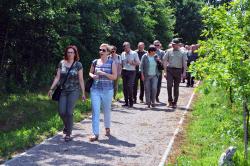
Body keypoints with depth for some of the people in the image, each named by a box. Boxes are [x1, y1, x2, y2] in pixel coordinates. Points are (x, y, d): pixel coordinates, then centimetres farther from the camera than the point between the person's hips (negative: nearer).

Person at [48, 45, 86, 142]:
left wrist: (83, 93, 0)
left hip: (74, 91, -3)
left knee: (69, 112, -8)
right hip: (63, 90, 3)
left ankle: (68, 133, 6)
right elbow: (57, 77, 7)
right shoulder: (61, 63, 4)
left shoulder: (78, 65, -2)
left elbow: (81, 79, 0)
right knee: (61, 112, -2)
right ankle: (67, 125, 30)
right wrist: (52, 88, 1)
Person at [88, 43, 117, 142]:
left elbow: (114, 76, -7)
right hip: (95, 90, 1)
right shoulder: (95, 62, 6)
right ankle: (95, 134, -8)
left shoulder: (111, 63, -1)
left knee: (107, 110, 14)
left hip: (107, 91, -1)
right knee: (95, 111, -8)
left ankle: (107, 128, 39)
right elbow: (90, 72, 18)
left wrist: (103, 73, -18)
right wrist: (92, 76, -5)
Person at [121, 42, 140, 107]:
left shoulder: (134, 53, 1)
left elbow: (138, 63, 0)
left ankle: (131, 102, -2)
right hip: (124, 72, 4)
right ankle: (126, 102, 10)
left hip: (131, 72, -4)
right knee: (125, 87, 2)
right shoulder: (122, 54, 13)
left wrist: (131, 63, -16)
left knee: (130, 87, -14)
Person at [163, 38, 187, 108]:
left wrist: (184, 72, 0)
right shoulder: (169, 51, 5)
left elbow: (184, 63, 7)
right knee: (169, 85, -13)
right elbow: (165, 61, 7)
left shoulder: (182, 53, 5)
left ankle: (175, 102, 14)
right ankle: (170, 100, 0)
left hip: (178, 71, 0)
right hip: (170, 70, 0)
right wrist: (165, 71, 1)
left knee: (176, 87, 6)